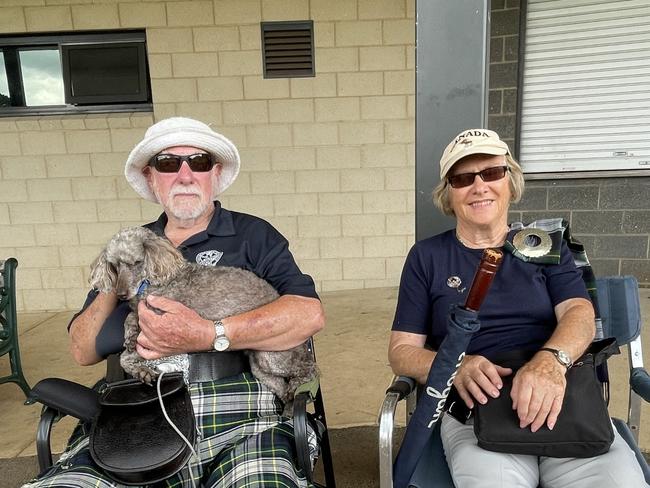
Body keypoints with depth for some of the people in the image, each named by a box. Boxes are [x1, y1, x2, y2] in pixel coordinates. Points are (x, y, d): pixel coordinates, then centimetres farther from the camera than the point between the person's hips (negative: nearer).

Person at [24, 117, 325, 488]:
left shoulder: (252, 235, 4)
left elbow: (310, 314, -10)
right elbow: (83, 352, 18)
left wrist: (209, 337, -20)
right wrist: (112, 288, -1)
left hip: (238, 422, -3)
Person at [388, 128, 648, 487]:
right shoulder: (426, 256, 9)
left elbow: (579, 313, -1)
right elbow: (402, 351, 5)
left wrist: (551, 360, -24)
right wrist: (454, 367, -17)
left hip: (560, 399, 3)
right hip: (475, 409, -2)